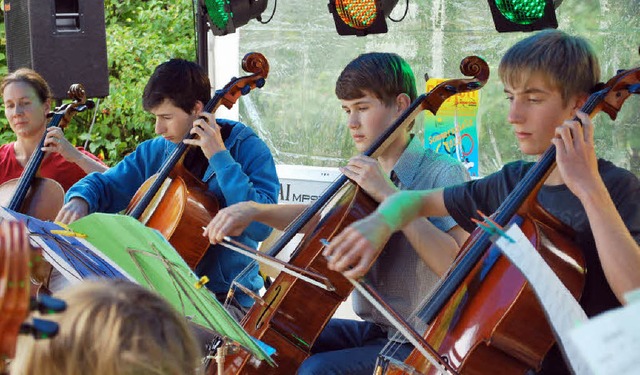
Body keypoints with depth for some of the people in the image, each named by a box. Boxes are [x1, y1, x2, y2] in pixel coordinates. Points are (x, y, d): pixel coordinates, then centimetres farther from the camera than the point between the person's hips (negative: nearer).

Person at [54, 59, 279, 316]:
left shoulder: (246, 148, -10)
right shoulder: (156, 152, 6)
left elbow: (261, 226, -23)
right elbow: (104, 185, 15)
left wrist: (220, 158, -24)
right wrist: (80, 199, -9)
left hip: (226, 300, -5)